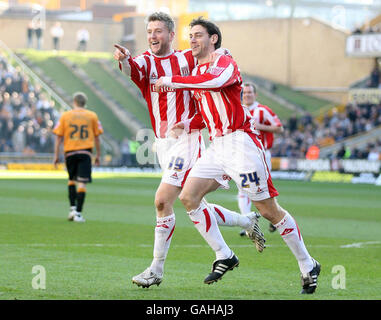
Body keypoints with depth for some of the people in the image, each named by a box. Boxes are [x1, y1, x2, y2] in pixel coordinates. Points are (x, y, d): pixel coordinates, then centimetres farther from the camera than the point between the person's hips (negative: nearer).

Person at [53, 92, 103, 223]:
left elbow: (59, 137, 2)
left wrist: (56, 155, 6)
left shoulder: (65, 116, 5)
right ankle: (78, 213, -8)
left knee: (72, 180, 19)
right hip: (85, 152, -1)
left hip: (70, 152, 1)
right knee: (82, 183, -3)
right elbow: (97, 137, 6)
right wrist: (98, 155, 14)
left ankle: (72, 208, 9)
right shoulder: (92, 116, 5)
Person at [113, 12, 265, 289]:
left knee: (163, 201, -15)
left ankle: (157, 269, -7)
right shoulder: (145, 62, 3)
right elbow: (134, 68, -20)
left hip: (187, 139, -5)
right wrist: (124, 59, -46)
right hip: (163, 144, 5)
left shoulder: (188, 60, -1)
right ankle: (247, 221, 33)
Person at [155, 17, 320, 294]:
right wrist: (188, 125, 9)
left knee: (269, 209, -7)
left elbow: (216, 81, -33)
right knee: (188, 197, -5)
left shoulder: (226, 63, -8)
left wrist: (173, 81, -31)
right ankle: (224, 257, 3)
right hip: (217, 146, 8)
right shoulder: (196, 73, 18)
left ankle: (308, 266, 6)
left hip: (240, 143, -8)